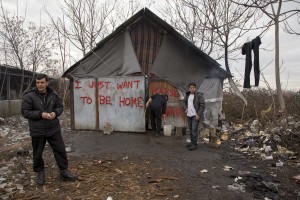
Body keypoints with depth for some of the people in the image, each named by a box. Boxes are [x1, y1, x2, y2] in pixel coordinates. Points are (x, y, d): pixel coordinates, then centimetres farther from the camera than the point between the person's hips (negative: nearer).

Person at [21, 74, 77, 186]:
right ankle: (40, 173, 35)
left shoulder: (53, 94, 1)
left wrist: (55, 113, -13)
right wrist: (41, 114, -23)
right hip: (37, 131, -3)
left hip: (53, 129, 3)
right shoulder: (29, 96, -11)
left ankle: (64, 172, 19)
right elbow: (25, 112, -12)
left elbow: (60, 107, 9)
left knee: (60, 150, 6)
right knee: (37, 153, 12)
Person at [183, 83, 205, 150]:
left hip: (195, 115, -6)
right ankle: (192, 142, 25)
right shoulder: (187, 95, 10)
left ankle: (194, 144, -2)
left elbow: (202, 106, -12)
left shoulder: (199, 95, -9)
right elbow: (184, 102, 25)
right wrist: (185, 108, 7)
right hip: (189, 115, 7)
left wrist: (199, 115, -17)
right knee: (190, 130, 13)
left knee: (194, 130, -9)